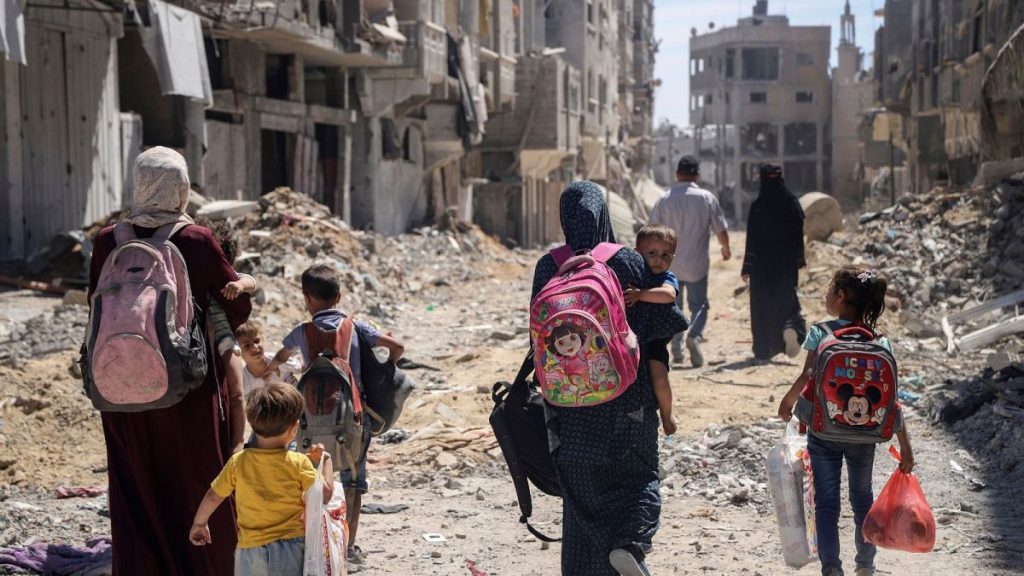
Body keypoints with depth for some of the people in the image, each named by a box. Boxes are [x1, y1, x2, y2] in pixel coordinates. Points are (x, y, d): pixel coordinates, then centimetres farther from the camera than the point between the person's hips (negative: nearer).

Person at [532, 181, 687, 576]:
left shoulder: (549, 267, -5)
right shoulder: (629, 262, -9)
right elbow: (667, 321, -10)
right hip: (628, 394, -1)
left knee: (583, 489, 12)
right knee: (639, 477, 18)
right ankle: (629, 544, -6)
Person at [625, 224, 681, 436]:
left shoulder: (668, 278, -7)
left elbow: (668, 294, -30)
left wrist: (640, 294, -34)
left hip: (656, 338, -4)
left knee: (659, 377, -21)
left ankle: (666, 413, 3)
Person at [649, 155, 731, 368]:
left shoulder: (664, 200, -4)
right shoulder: (707, 198, -6)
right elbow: (721, 231, -2)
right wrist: (726, 248, 18)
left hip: (670, 265, 1)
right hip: (697, 264, -1)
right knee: (699, 304, 10)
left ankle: (676, 348, 13)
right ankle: (694, 336, -16)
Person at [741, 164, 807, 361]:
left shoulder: (757, 206, -9)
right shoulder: (792, 203, -3)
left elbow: (752, 239, -9)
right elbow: (799, 234, 0)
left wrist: (747, 268, -4)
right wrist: (799, 262, 9)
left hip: (762, 263, -2)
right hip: (786, 263, 2)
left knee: (762, 305, 8)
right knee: (786, 299, 15)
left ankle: (763, 349, 9)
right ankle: (791, 327, -15)